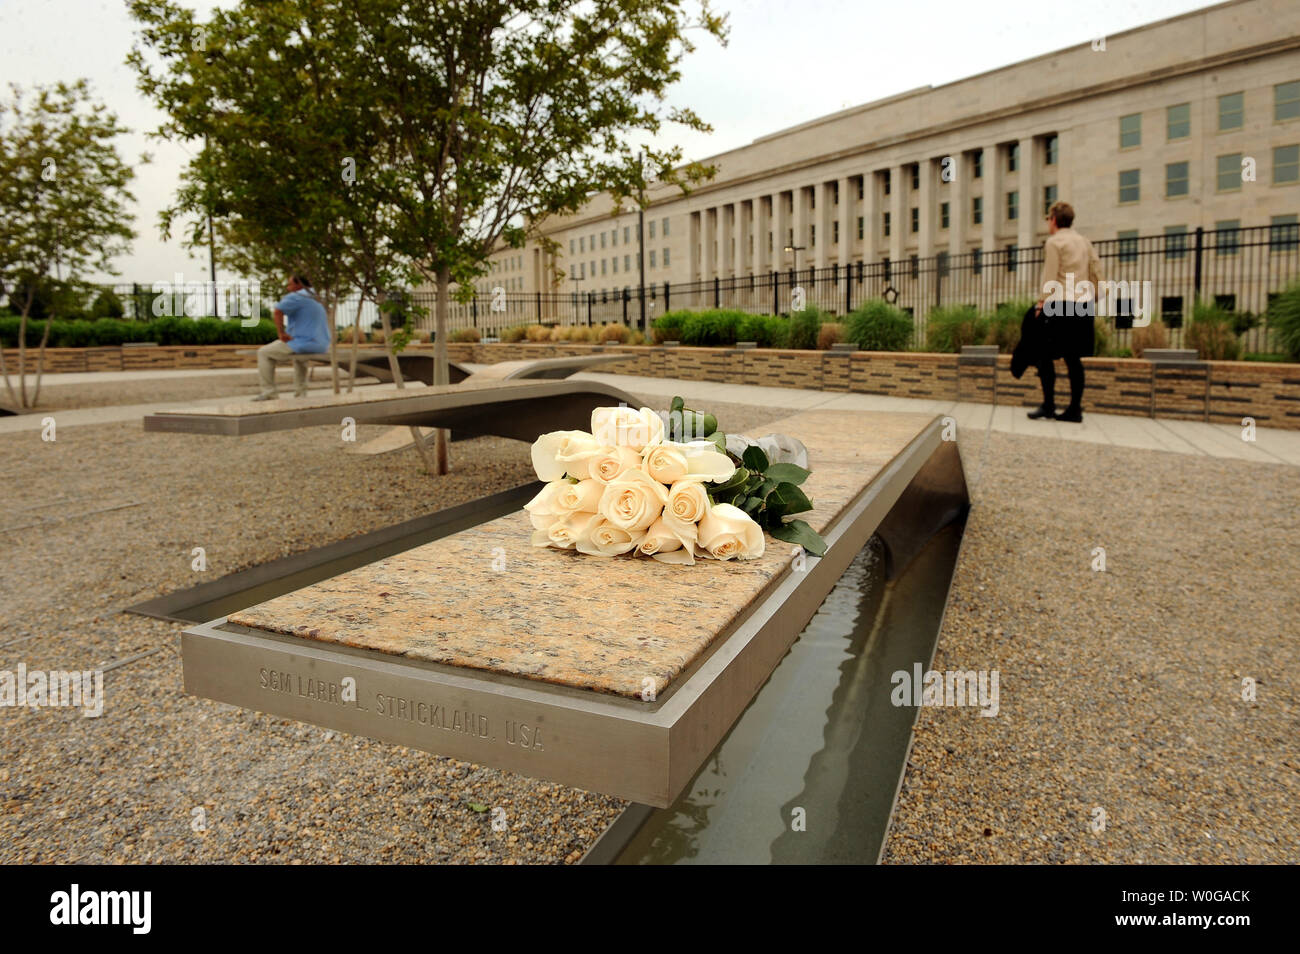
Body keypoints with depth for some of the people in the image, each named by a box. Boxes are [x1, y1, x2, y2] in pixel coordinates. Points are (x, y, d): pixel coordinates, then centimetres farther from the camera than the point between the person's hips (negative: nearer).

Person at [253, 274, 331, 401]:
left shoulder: (295, 296, -8)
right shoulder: (316, 301, 20)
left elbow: (277, 311, -23)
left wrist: (282, 333, -15)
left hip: (304, 343, -8)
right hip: (321, 346, 8)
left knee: (264, 353, 7)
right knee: (299, 354, 41)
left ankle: (269, 392, 5)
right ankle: (301, 393, 31)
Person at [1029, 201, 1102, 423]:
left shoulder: (1054, 241, -3)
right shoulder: (1084, 242, 18)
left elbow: (1050, 277, -10)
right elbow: (1097, 273, 16)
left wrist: (1041, 303, -7)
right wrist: (1092, 300, 20)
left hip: (1060, 305, -7)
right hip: (1084, 307, 7)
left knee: (1044, 355, -2)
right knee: (1073, 358, 7)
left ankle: (1048, 405, -5)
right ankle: (1075, 409, 5)